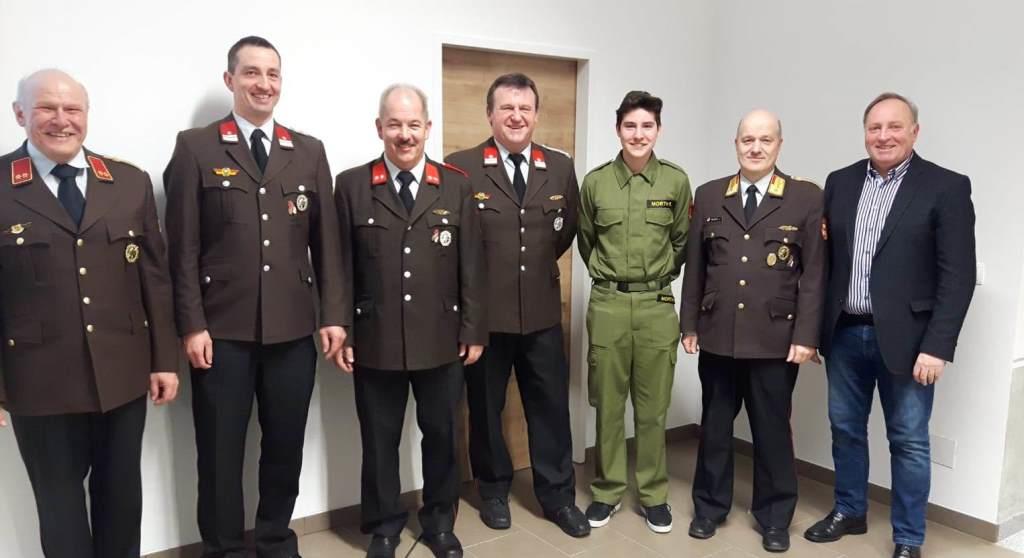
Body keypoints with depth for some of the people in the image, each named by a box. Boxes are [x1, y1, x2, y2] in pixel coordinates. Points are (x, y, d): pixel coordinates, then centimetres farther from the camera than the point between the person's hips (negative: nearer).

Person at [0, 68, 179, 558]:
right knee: (59, 499, 13)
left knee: (121, 493, 16)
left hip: (124, 373, 2)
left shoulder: (131, 182, 5)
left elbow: (155, 276, 5)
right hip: (41, 380, -2)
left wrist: (164, 359, 3)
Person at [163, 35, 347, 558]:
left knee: (286, 445, 13)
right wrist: (192, 324, -8)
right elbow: (183, 246, -2)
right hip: (223, 330, -2)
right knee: (220, 451, 9)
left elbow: (326, 241, 7)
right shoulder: (195, 147, 1)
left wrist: (332, 315, 2)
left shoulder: (310, 152, 9)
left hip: (294, 328, 3)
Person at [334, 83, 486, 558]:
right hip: (375, 340, -1)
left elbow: (472, 265, 1)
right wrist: (340, 333, -3)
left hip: (442, 339, 1)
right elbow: (342, 268, 0)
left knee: (440, 434, 14)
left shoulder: (457, 185, 2)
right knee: (380, 440, 12)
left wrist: (473, 330, -1)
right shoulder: (351, 185, 0)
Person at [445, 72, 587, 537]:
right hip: (484, 313, -2)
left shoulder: (560, 168, 4)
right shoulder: (460, 167, -7)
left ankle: (557, 496, 27)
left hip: (542, 312, 3)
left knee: (551, 406, 10)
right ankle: (493, 491, 33)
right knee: (485, 407, 13)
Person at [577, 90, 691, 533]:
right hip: (607, 304, 0)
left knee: (653, 407, 8)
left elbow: (681, 242, 11)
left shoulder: (676, 181, -1)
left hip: (657, 305, 0)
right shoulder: (595, 182, 0)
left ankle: (654, 495, 23)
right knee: (607, 404, 8)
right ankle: (607, 491, 23)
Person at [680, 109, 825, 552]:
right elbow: (695, 267, 7)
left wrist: (806, 335, -9)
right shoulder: (709, 196, 6)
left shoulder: (807, 198, -1)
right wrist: (689, 324, 5)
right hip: (717, 335, 2)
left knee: (772, 430, 10)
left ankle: (774, 518, 27)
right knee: (714, 426, 13)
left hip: (776, 339, -2)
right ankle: (709, 507, 30)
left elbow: (814, 273, -4)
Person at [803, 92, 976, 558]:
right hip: (844, 334, 4)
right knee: (846, 429, 16)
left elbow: (958, 276, -10)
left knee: (909, 442, 8)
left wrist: (937, 347, -15)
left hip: (905, 339, -4)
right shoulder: (841, 183, 6)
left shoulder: (946, 187, -7)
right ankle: (849, 512, 35)